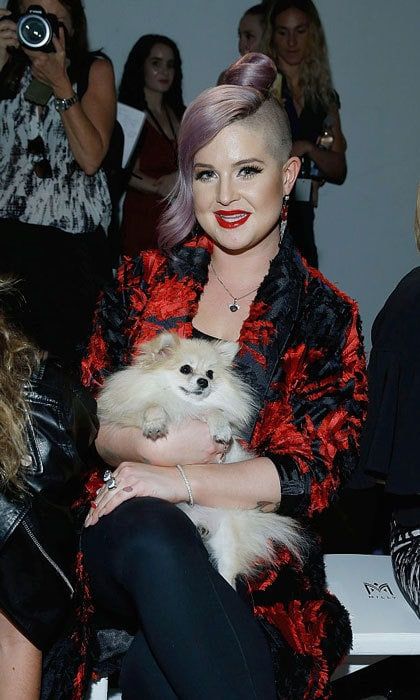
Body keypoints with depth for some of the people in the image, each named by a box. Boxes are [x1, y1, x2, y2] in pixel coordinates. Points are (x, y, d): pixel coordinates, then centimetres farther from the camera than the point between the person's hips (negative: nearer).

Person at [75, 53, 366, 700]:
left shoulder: (325, 316, 5)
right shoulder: (145, 281, 12)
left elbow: (314, 472, -4)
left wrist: (178, 480, -16)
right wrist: (152, 447, -10)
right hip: (127, 530, 3)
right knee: (153, 538, -36)